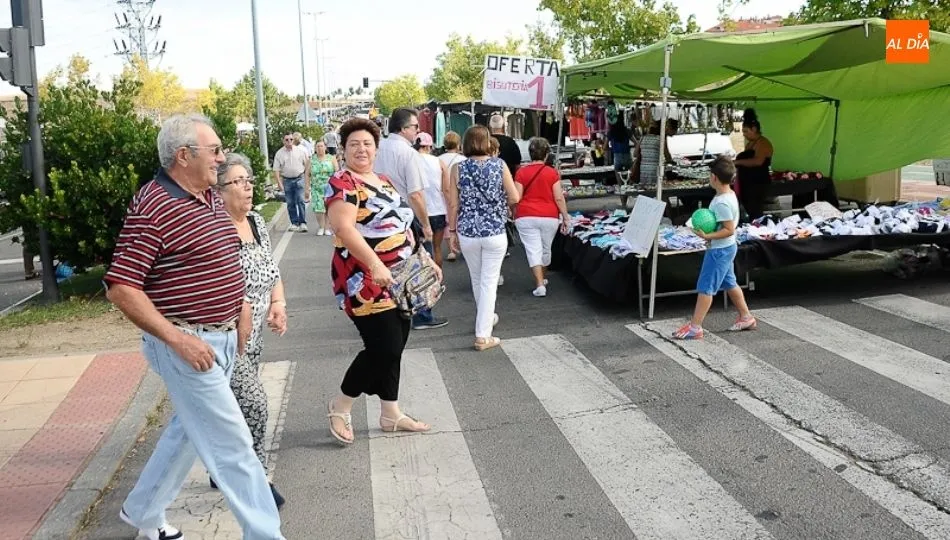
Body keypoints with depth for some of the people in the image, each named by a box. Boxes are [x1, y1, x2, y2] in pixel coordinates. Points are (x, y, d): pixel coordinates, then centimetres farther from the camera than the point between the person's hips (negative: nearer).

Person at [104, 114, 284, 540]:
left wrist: (241, 305, 11)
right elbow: (120, 288, -20)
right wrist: (177, 338, -23)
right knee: (232, 443, -3)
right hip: (188, 344, -9)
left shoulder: (210, 198, 9)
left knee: (189, 429, 22)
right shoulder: (151, 208, -18)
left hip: (223, 337, 9)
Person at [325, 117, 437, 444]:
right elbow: (345, 229, -25)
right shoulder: (342, 184, -11)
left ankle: (390, 414, 24)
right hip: (367, 283, -8)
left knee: (394, 348, 12)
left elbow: (400, 225, 23)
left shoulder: (384, 181, 16)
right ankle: (340, 406, 10)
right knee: (383, 349, -10)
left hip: (399, 282, 8)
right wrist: (375, 265, -34)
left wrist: (425, 258, 17)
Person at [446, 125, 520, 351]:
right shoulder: (499, 165, -5)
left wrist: (452, 230, 8)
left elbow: (453, 204, -3)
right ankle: (483, 336, 1)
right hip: (495, 232, -2)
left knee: (477, 279, 21)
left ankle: (485, 318, 42)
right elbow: (514, 198, -2)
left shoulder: (458, 168, -3)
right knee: (489, 282, 3)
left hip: (467, 233, 2)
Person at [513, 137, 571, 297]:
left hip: (526, 217, -1)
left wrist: (513, 214, 11)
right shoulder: (552, 173, -3)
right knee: (545, 249, 19)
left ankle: (539, 284, -12)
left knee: (533, 250, -2)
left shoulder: (521, 172, -2)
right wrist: (566, 217, 3)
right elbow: (559, 198, -5)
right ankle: (541, 279, 37)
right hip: (549, 217, 1)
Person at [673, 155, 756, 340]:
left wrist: (707, 236, -28)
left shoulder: (722, 203, -26)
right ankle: (746, 318, 32)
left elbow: (729, 230, -26)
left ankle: (695, 327, -2)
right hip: (726, 248, 10)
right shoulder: (730, 194, 5)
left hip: (719, 250, -10)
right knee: (729, 283, 21)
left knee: (705, 287, -6)